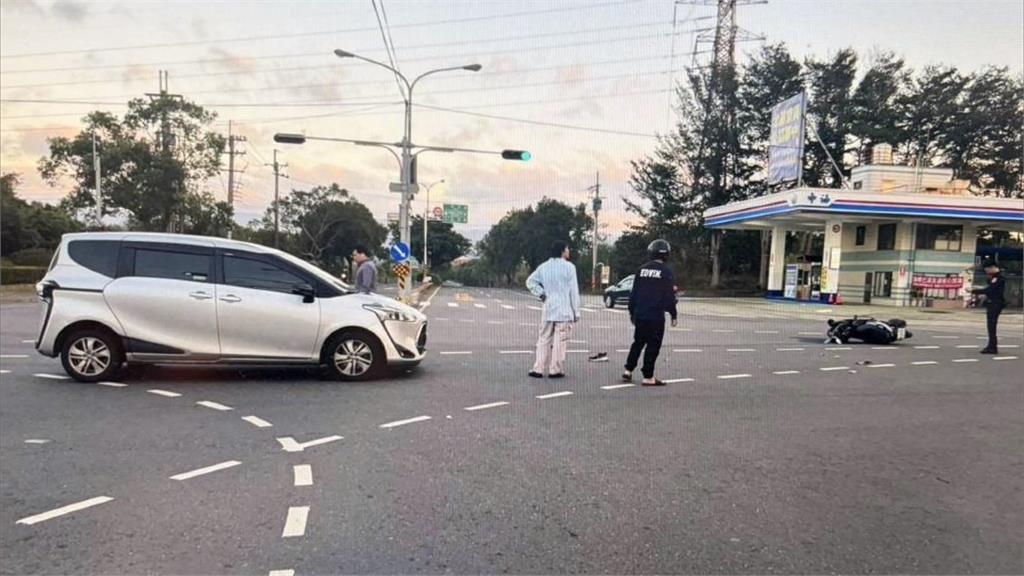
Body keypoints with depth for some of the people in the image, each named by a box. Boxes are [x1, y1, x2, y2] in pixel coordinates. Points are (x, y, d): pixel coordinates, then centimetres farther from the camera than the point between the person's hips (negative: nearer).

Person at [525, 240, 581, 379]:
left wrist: (541, 294, 5)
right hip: (564, 310, -5)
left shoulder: (544, 267, 7)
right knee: (560, 341, 0)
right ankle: (555, 370, 1)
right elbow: (574, 291, -7)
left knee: (544, 340, 10)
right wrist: (576, 312, -2)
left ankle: (539, 369, 7)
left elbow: (530, 281, 7)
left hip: (548, 310, 5)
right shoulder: (568, 267, -8)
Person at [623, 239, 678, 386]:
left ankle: (628, 370, 18)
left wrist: (632, 312, 19)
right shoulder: (666, 272, -7)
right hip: (656, 316, -5)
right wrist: (674, 315, 3)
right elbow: (670, 297, -7)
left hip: (640, 315, 5)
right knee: (653, 346, 1)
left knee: (638, 343, 18)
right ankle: (648, 377, 3)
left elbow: (633, 293, 10)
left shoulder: (641, 270, 7)